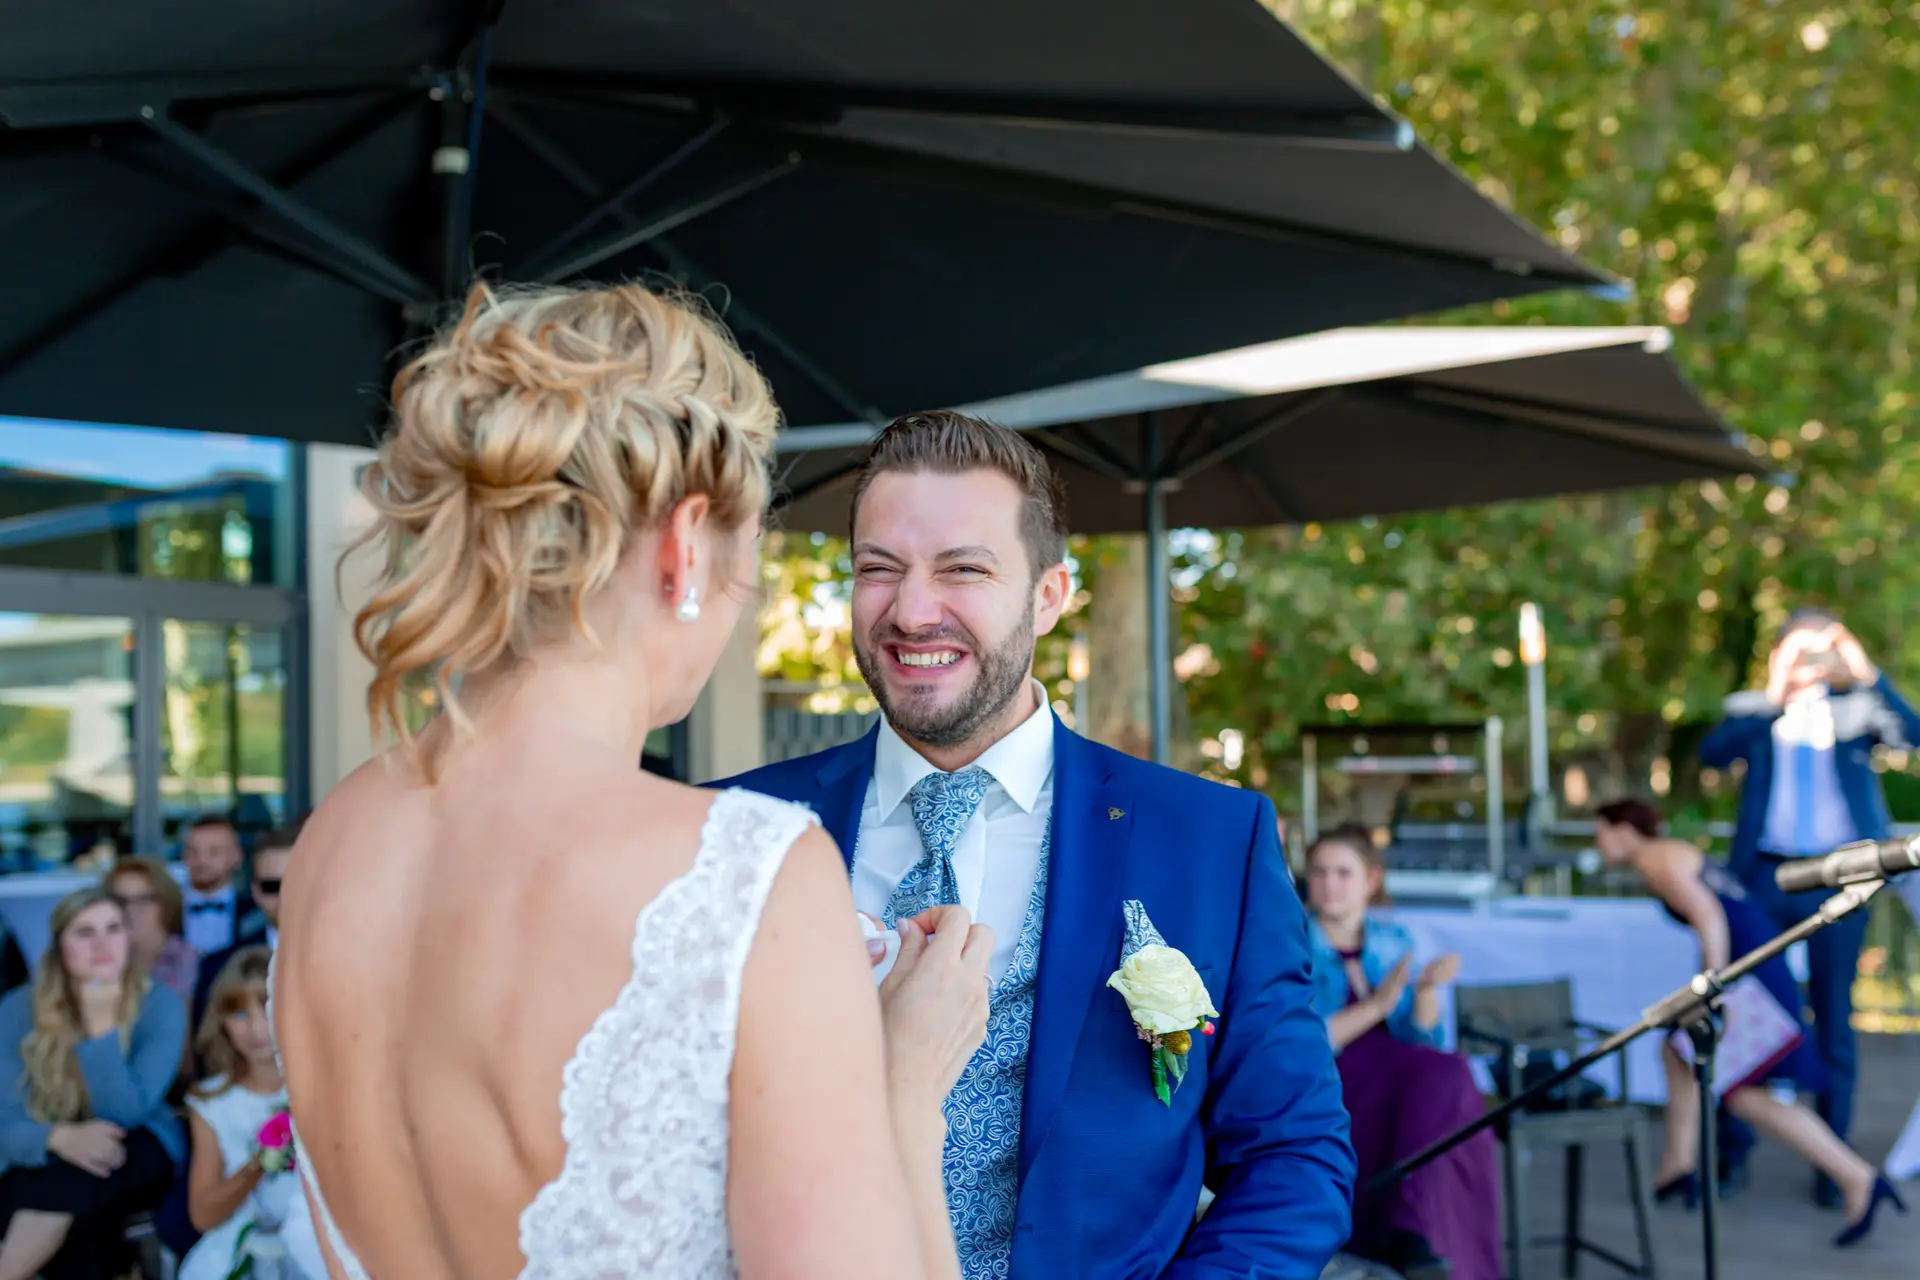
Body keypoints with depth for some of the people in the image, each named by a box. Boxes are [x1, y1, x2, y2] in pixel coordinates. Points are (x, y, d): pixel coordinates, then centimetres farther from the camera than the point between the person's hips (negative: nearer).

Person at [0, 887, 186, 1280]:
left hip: (140, 1154, -1)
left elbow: (125, 1114, -20)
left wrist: (102, 1027, -30)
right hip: (49, 1159, 1)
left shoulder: (160, 1005, -13)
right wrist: (61, 1137, -36)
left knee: (76, 1181, -34)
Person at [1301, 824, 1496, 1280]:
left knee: (1448, 1076, -30)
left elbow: (1422, 1039, 6)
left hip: (1401, 1085, 5)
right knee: (1442, 1078, -31)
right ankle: (1417, 1235, -31)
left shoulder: (1394, 941, 13)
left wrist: (1427, 991, -15)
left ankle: (1417, 1234, -39)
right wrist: (1377, 1005, -21)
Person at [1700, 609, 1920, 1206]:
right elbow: (1712, 752, -11)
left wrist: (1870, 676, -18)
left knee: (1833, 1016, 5)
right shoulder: (1751, 710, 9)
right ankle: (1730, 1150, 12)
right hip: (1765, 875, 0)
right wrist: (1774, 697, -19)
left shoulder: (1857, 709, 9)